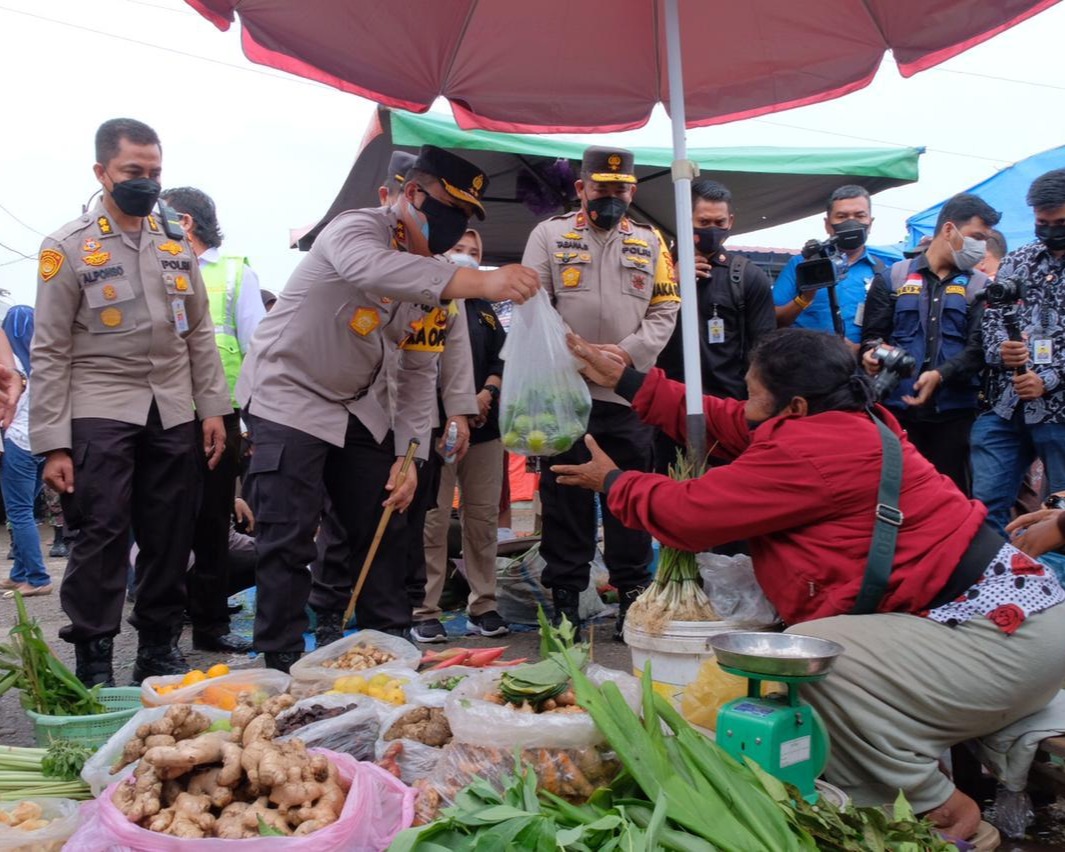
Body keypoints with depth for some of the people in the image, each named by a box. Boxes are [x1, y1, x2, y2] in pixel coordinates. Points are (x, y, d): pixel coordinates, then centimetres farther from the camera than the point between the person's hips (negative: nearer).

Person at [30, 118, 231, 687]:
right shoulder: (68, 247, -3)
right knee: (102, 537, -6)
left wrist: (213, 408, 7)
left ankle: (158, 649, 20)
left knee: (170, 539, 6)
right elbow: (49, 352, -4)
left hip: (173, 412, 4)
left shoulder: (176, 243, 11)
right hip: (100, 410, -4)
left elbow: (200, 333, 15)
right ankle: (93, 665, 5)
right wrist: (53, 445, -9)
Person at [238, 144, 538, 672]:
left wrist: (408, 455, -5)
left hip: (354, 406, 7)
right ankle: (282, 663, 5)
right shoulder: (356, 229, -21)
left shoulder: (432, 273, 1)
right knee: (289, 540, -8)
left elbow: (419, 372, 4)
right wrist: (476, 282, -60)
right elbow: (371, 269, -48)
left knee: (383, 526, 9)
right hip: (286, 397, -7)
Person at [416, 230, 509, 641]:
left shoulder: (485, 310, 21)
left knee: (483, 517, 5)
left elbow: (502, 359, 14)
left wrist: (487, 393, -6)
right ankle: (425, 612, 0)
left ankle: (483, 606, 13)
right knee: (433, 520, -6)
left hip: (483, 424, 5)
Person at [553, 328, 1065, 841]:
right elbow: (723, 422, 16)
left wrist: (612, 482, 5)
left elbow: (690, 513, -14)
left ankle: (941, 809, -3)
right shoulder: (845, 421, 8)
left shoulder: (812, 449, -21)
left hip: (1007, 634, -10)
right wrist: (625, 380, 21)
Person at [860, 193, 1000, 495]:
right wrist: (873, 353, -18)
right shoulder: (893, 278, 10)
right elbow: (872, 334, 6)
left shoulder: (981, 286, 11)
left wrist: (941, 375, -18)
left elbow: (980, 348, -1)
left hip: (955, 410, 1)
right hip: (898, 407, 0)